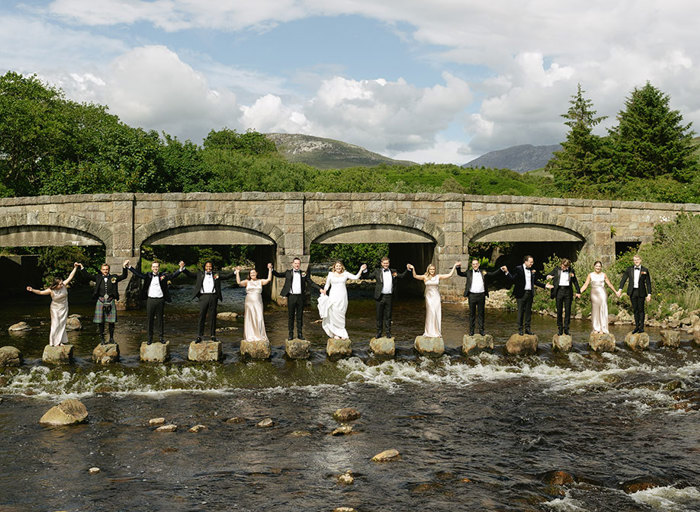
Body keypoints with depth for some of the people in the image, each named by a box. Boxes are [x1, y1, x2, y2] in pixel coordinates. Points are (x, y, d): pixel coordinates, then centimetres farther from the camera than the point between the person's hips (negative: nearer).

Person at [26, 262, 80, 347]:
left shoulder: (64, 285, -13)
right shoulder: (51, 290, -19)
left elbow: (70, 277, -10)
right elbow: (40, 292, -13)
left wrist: (75, 267, -13)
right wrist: (32, 290, -27)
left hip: (64, 308, 3)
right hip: (55, 309, -3)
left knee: (62, 324, 9)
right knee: (56, 324, -4)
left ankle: (62, 341, 16)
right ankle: (55, 342, 4)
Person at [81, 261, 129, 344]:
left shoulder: (114, 277, 8)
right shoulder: (98, 277, 8)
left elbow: (124, 276, 6)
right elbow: (87, 276, 8)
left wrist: (124, 267, -5)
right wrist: (82, 268, -1)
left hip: (111, 301, 0)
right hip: (100, 301, 0)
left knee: (111, 321, 2)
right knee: (101, 321, 4)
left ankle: (111, 338, 14)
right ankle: (102, 338, 14)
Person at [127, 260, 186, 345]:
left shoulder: (163, 275, 2)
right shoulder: (148, 276, 6)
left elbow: (173, 275, -8)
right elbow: (138, 274, 4)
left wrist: (181, 268, -23)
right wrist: (129, 267, -5)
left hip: (160, 300, -1)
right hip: (150, 300, 1)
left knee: (160, 319, 8)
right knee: (150, 320, 7)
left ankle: (161, 337, 18)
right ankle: (150, 338, 15)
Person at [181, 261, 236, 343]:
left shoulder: (216, 274, 13)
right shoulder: (200, 274, 13)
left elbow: (227, 276, 13)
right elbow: (190, 274, 10)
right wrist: (183, 269, -2)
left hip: (213, 297, 1)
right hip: (203, 296, -1)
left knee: (213, 316, 5)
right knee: (201, 316, -2)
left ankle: (212, 335, 13)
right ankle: (199, 336, 0)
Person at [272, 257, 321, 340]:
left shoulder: (304, 273, 7)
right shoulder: (288, 272, 7)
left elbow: (311, 283, 7)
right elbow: (278, 274, 10)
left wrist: (320, 289, -2)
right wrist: (271, 269, -5)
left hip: (300, 297, 1)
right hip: (291, 296, -1)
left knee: (300, 316, 6)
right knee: (291, 316, 4)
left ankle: (300, 334, 14)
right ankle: (291, 334, 12)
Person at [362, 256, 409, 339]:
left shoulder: (393, 271, 11)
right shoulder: (377, 271, 5)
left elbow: (402, 276, 18)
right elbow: (369, 277, 3)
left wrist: (408, 270, 7)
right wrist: (365, 270, -12)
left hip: (389, 297, 1)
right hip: (380, 297, -1)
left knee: (388, 316, 7)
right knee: (379, 316, 6)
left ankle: (388, 333, 15)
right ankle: (378, 333, 15)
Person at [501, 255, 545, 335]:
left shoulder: (532, 270, 12)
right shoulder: (518, 269, -4)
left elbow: (535, 281, 19)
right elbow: (512, 278, -10)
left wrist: (544, 285, 14)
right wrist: (506, 272, -22)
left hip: (530, 293, 5)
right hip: (521, 293, -5)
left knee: (528, 311, 8)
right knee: (520, 311, 0)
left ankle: (527, 329, 14)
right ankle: (520, 329, 7)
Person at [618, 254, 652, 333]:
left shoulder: (645, 270, 0)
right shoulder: (629, 269, 6)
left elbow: (648, 283, 1)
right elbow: (623, 279, 6)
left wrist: (649, 294, -4)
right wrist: (620, 289, -6)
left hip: (641, 292, -2)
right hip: (632, 292, 2)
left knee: (641, 309, 0)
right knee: (635, 310, 8)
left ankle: (641, 327, 8)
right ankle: (637, 326, 16)